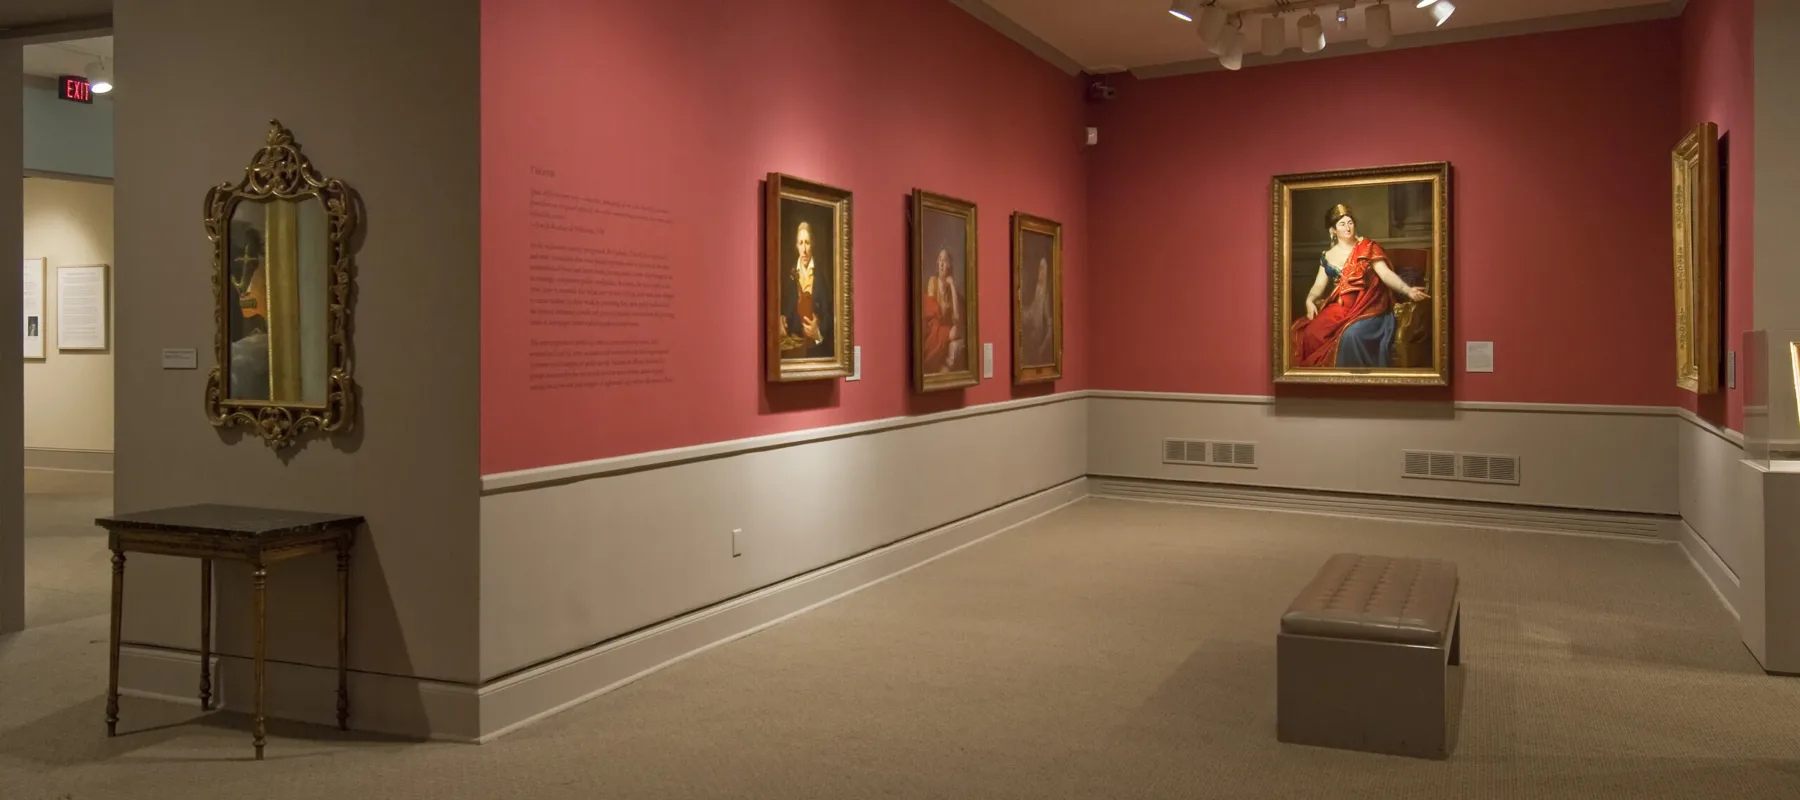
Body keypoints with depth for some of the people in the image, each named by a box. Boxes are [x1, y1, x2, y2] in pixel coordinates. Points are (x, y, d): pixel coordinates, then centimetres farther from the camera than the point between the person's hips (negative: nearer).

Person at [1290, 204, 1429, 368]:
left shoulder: (1368, 248, 0)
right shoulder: (1327, 257, 12)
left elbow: (1386, 273, -9)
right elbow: (1319, 285, 11)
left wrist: (1407, 290, -26)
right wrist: (1310, 300, -11)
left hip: (1366, 307, -4)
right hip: (1339, 308, 4)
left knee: (1351, 334, -35)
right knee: (1311, 333, -22)